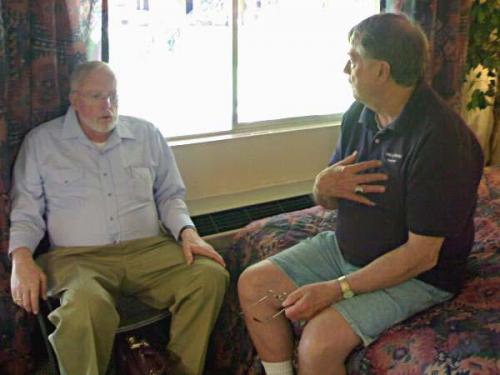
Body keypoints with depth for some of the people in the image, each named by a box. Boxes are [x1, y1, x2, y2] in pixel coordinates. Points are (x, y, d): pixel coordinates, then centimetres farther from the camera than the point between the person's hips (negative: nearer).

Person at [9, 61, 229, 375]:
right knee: (87, 309, -38)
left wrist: (187, 232, 1)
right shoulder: (41, 142, 10)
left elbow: (170, 195, 20)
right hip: (78, 256, -2)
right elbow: (26, 211, 9)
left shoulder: (147, 135, 15)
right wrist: (22, 258, -9)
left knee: (211, 275, -24)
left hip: (149, 248, 3)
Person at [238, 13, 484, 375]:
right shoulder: (359, 114, -1)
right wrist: (323, 187, -15)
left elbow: (422, 255, -25)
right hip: (346, 247, 8)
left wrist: (337, 289, -26)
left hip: (414, 274, -7)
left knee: (319, 344, -27)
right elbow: (328, 200, 10)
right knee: (253, 284, 0)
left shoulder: (441, 138, -25)